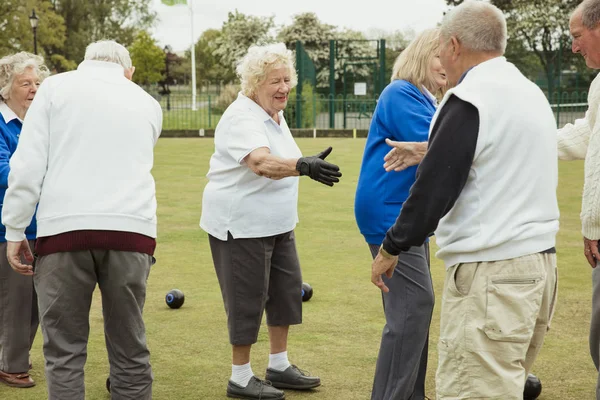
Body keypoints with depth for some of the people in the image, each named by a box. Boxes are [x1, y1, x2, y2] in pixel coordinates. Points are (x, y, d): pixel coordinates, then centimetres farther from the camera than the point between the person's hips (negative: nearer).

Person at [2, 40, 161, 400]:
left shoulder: (56, 87, 10)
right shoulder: (148, 104, 19)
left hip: (65, 229, -2)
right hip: (131, 230, 2)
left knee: (64, 351, 5)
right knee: (130, 349, 10)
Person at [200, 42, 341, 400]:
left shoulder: (275, 114, 8)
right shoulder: (242, 118, -21)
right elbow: (262, 164, -40)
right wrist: (305, 166, -55)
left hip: (276, 223, 9)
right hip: (241, 223, -9)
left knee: (287, 290, 10)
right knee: (248, 299, -3)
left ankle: (279, 365, 22)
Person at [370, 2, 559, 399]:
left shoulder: (469, 100, -11)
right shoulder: (532, 93, 16)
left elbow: (433, 190, -13)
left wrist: (390, 248, 0)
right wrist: (429, 152, 35)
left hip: (491, 274, -9)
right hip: (540, 261, 9)